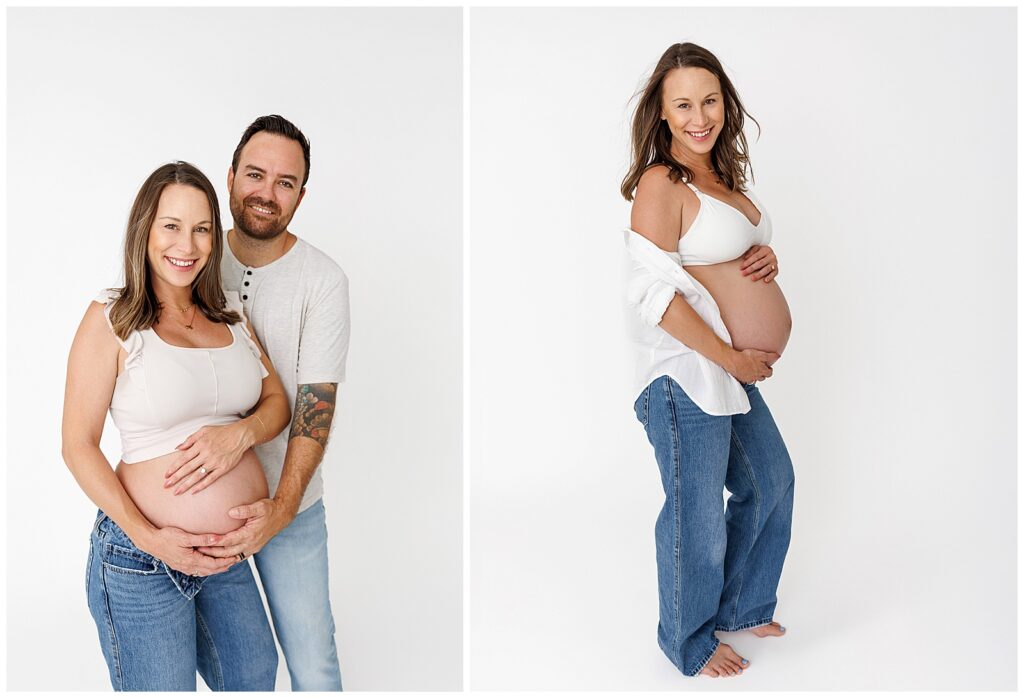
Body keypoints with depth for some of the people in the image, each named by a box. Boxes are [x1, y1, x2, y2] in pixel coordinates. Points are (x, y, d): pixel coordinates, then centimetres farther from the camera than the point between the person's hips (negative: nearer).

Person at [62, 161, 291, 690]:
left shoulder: (228, 312, 5)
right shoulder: (112, 319, -10)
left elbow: (277, 401, 8)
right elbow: (78, 446, -9)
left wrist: (241, 432, -15)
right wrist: (148, 537, -18)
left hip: (230, 554, 6)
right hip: (142, 562, -5)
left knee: (254, 677, 22)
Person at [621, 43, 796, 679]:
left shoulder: (721, 176, 12)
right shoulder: (662, 184, -16)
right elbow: (654, 293, -23)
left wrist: (768, 257, 1)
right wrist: (731, 358, -18)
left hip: (735, 370, 10)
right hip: (687, 372, -10)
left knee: (771, 482, 23)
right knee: (697, 516, 4)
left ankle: (741, 608, 45)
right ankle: (689, 642, 30)